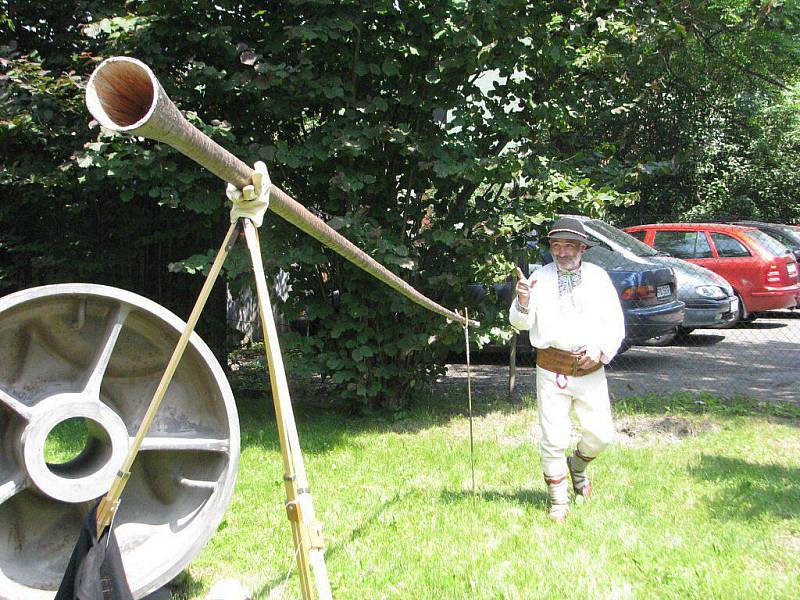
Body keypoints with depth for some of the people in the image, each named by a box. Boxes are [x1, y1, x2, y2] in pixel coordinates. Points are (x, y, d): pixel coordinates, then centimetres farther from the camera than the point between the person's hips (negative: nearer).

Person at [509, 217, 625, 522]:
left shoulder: (598, 277, 7)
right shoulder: (540, 278, 3)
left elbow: (615, 323, 8)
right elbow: (521, 323, -1)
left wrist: (601, 350, -9)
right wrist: (523, 302, -22)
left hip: (590, 370, 2)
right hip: (551, 370, -1)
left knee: (601, 435, 5)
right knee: (553, 440, -1)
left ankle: (577, 466, 38)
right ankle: (558, 503, 16)